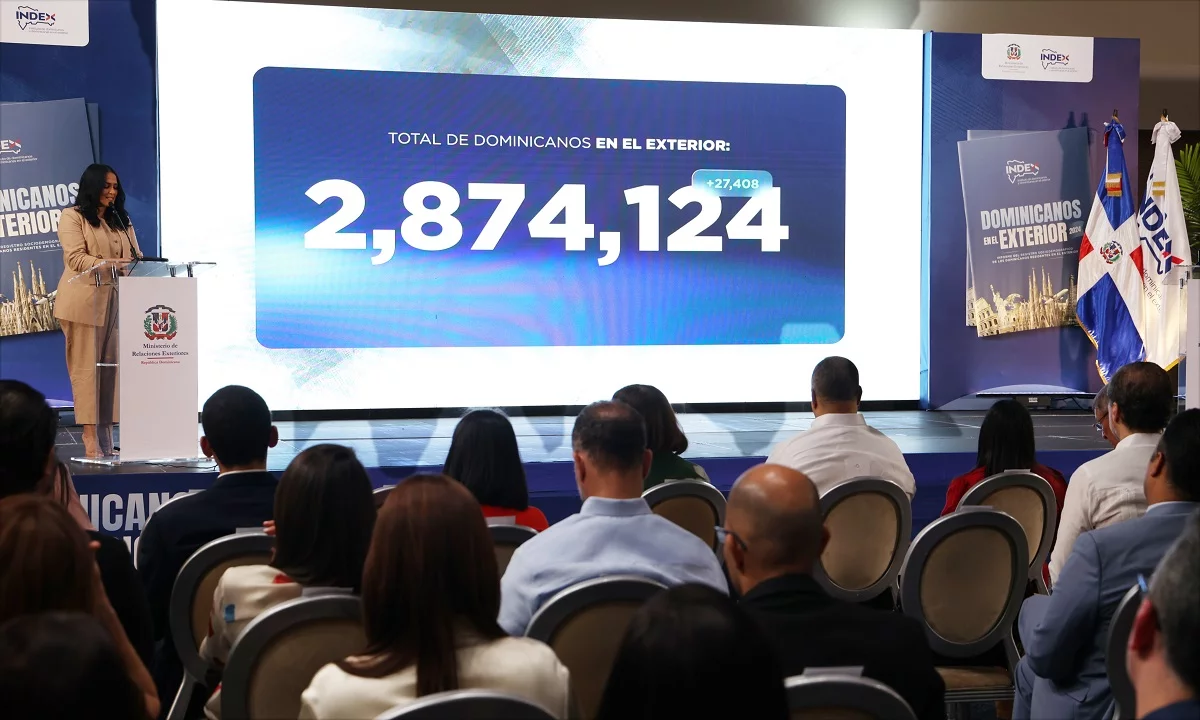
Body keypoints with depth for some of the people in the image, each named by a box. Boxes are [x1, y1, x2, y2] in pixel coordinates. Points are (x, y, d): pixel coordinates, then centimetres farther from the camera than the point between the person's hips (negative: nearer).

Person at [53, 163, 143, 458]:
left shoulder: (122, 220, 19)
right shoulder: (72, 217, 0)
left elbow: (135, 256, 13)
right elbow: (76, 259, -12)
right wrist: (112, 264, -24)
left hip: (116, 301, 5)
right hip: (84, 301, -5)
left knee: (111, 366, 2)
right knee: (86, 367, -4)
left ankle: (106, 434, 5)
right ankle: (90, 438, -5)